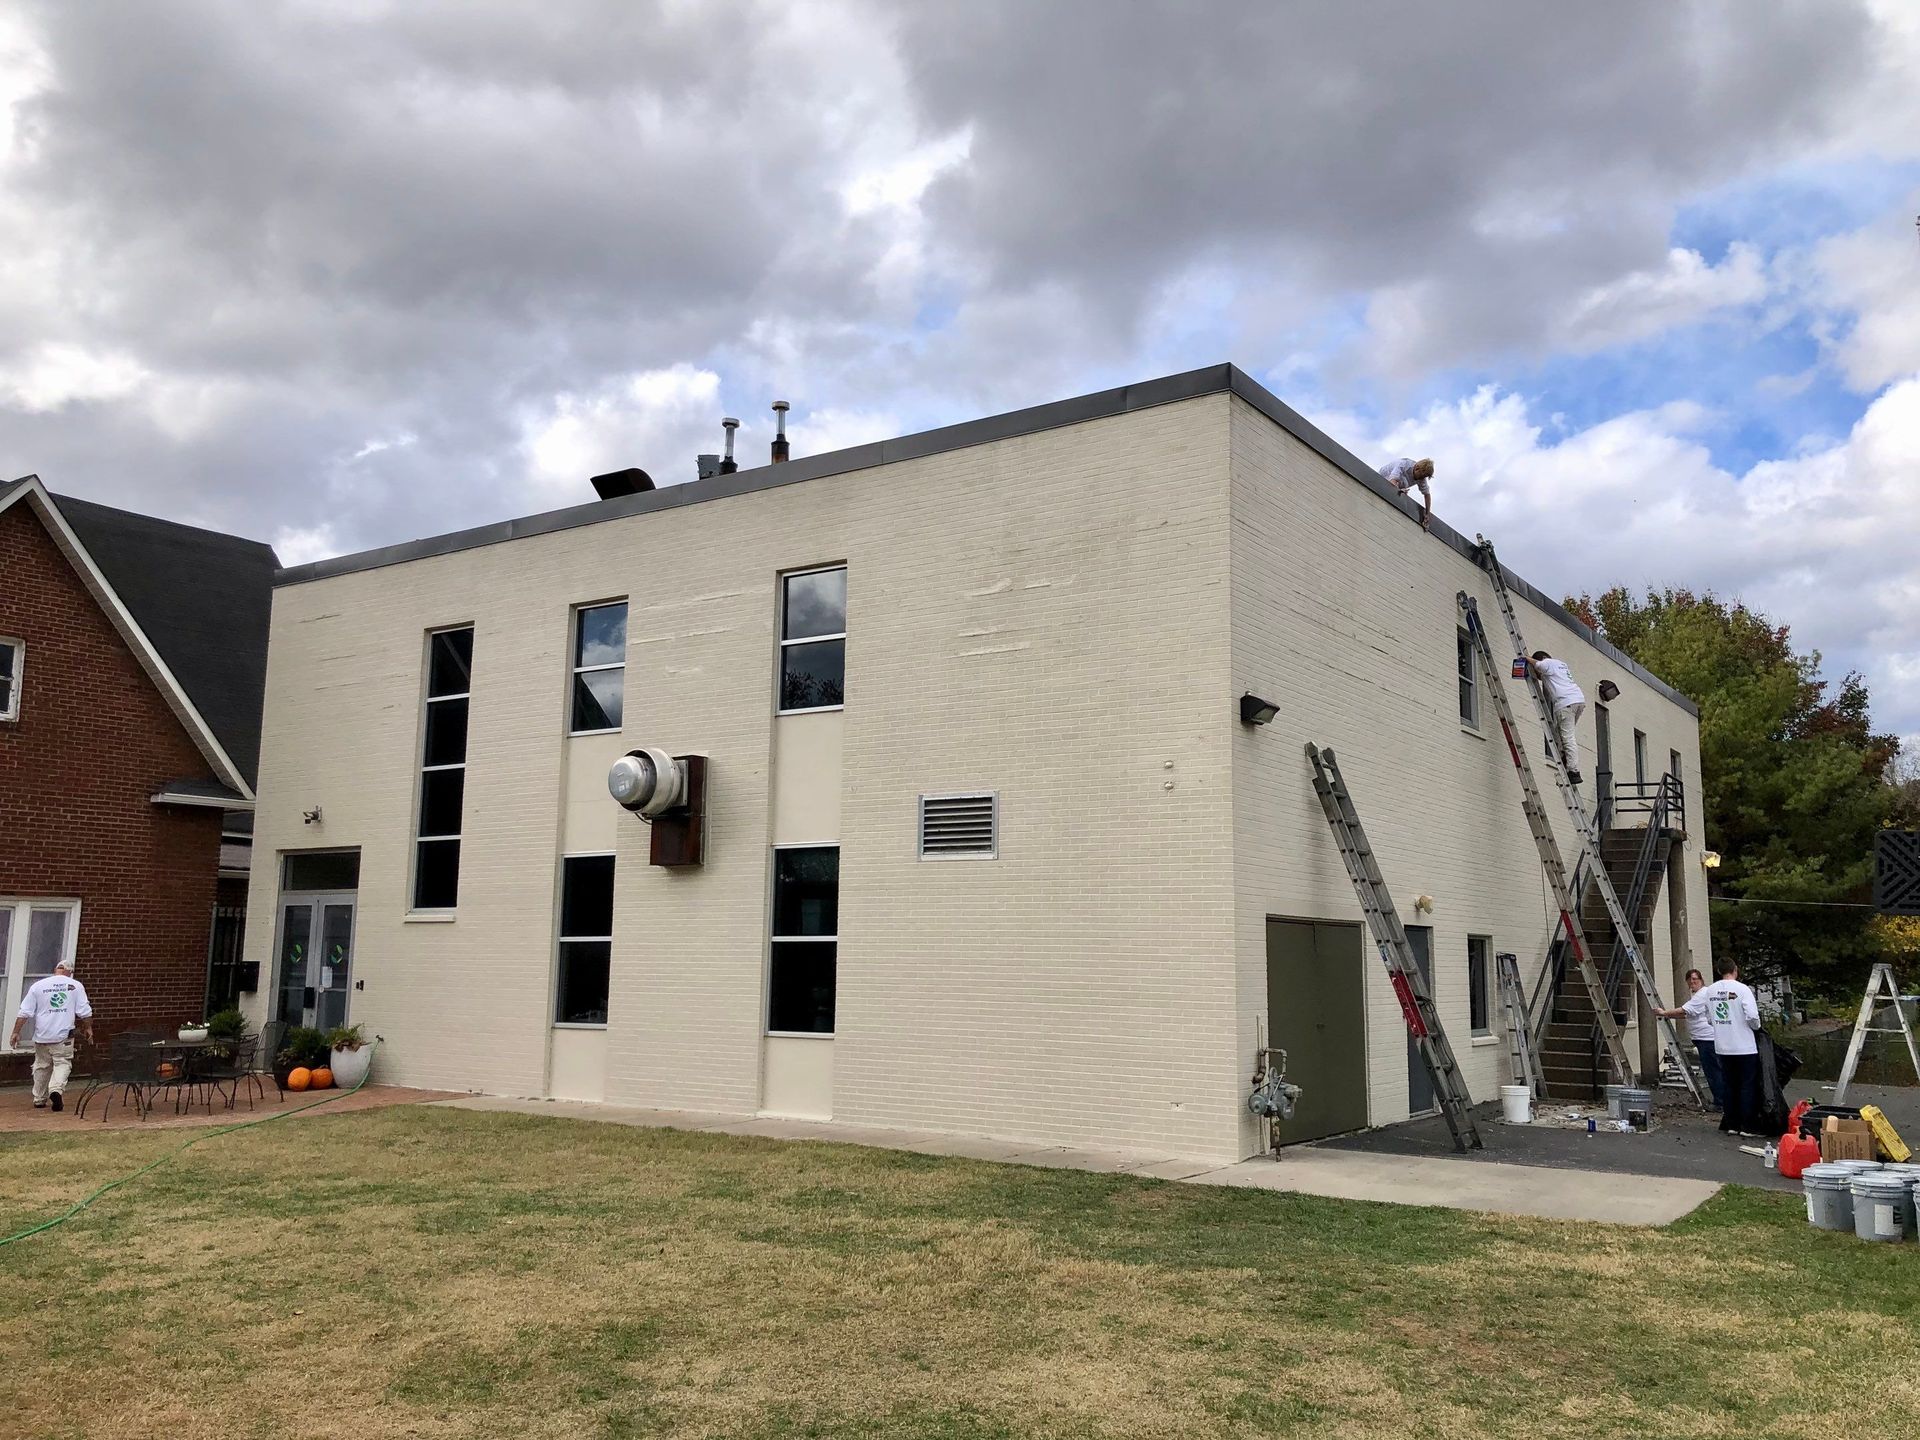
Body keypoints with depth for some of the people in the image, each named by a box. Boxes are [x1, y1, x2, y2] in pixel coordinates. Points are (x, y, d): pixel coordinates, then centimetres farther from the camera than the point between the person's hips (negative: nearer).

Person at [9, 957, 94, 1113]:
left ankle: (39, 1099, 21)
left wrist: (16, 1033, 6)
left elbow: (24, 1013, 0)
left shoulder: (38, 986, 2)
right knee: (62, 1063, 3)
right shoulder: (76, 986, 0)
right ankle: (56, 1089, -22)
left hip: (42, 1036, 2)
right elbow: (85, 1012, 2)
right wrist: (88, 1029, 15)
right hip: (64, 1036, -2)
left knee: (42, 1066, 15)